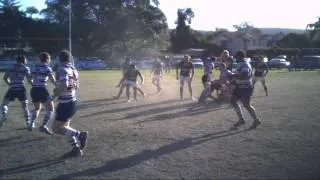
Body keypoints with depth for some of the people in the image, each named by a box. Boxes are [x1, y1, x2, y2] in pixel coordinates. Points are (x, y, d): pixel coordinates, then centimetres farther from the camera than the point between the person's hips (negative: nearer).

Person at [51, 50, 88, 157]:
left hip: (65, 103, -9)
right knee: (65, 127, 19)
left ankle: (80, 134, -6)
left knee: (56, 128, -4)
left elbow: (64, 85, -32)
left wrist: (54, 96, -20)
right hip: (72, 102, 9)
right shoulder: (73, 69, 10)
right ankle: (76, 148, 17)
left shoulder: (63, 69, -16)